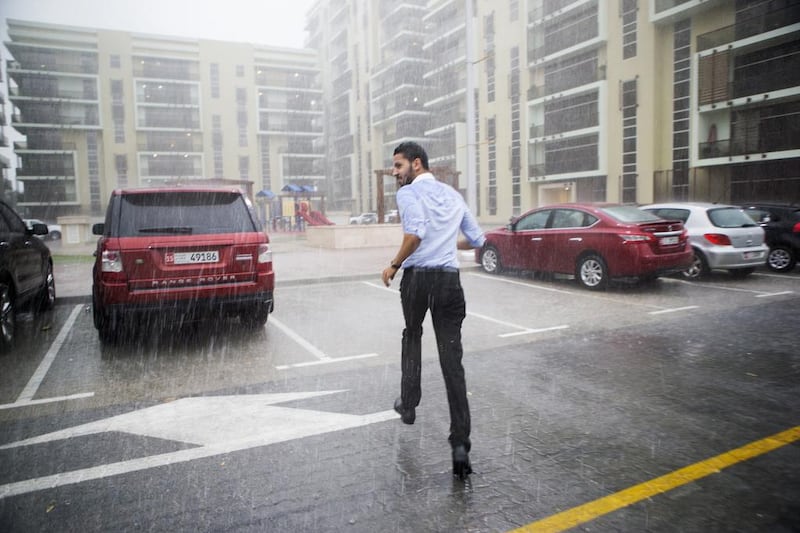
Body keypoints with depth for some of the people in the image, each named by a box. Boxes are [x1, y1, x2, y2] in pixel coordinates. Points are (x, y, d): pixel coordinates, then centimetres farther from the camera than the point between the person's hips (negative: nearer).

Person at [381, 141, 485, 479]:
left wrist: (394, 265, -9)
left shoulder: (408, 193, -3)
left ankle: (408, 404, 37)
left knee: (412, 337, 25)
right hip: (449, 279, 4)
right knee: (451, 358, -1)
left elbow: (415, 233, -22)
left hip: (417, 277, -3)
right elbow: (477, 239, 20)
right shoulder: (453, 195, 16)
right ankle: (460, 444, -6)